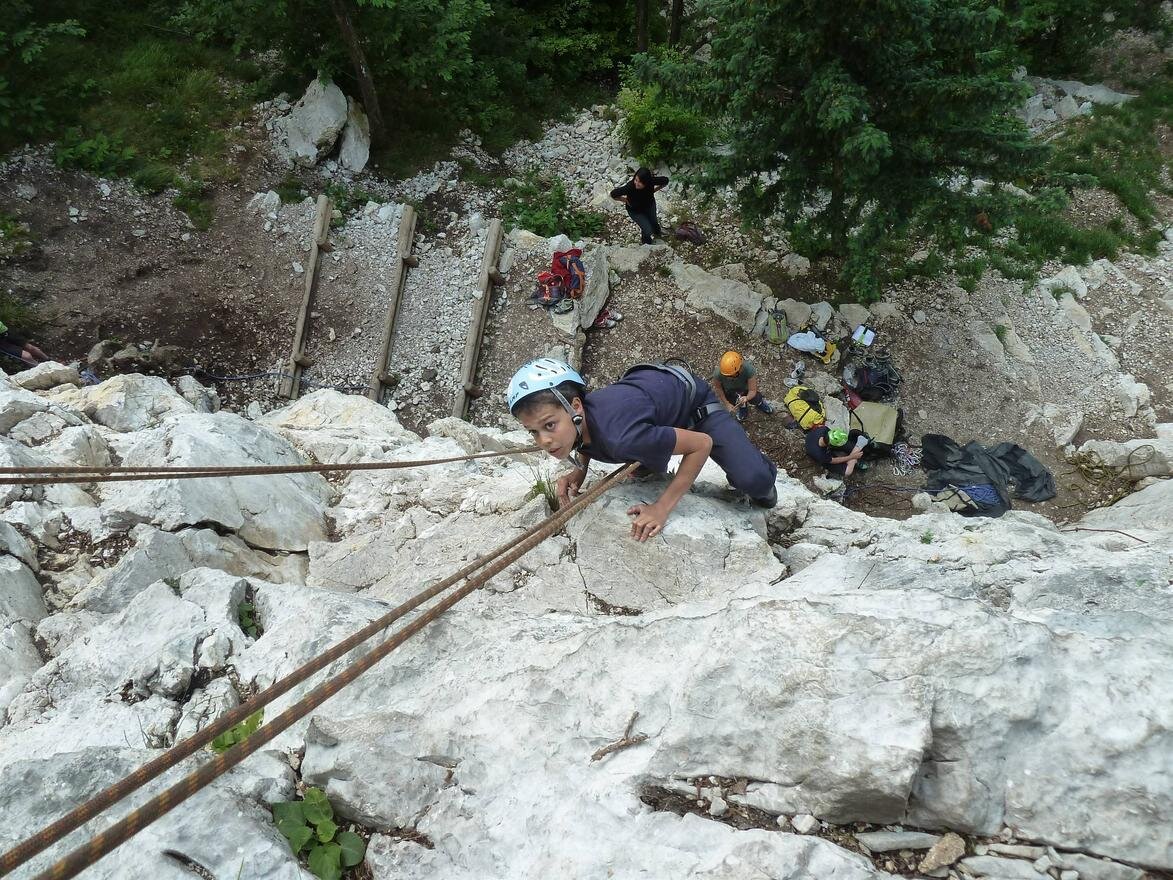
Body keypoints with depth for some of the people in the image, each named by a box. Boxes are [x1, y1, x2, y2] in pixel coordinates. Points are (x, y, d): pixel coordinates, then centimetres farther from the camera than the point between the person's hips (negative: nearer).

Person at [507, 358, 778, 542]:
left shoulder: (620, 435, -46)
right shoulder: (573, 419, -25)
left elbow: (703, 443, -34)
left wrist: (662, 507, -33)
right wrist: (579, 471, -17)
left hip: (692, 397, -6)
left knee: (754, 482, -18)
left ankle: (757, 462, 15)